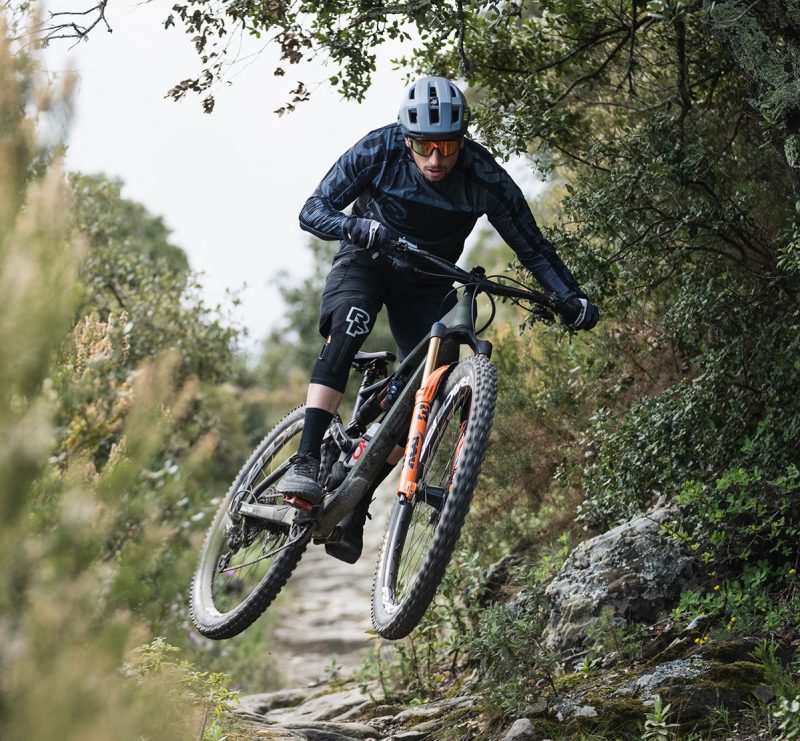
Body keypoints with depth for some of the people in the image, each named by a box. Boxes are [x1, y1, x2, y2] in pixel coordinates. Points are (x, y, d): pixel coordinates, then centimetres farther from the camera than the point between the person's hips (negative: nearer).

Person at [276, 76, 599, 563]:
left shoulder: (486, 179, -24)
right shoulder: (378, 151, -25)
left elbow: (532, 247, -15)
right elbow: (313, 211, -22)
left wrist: (572, 297, -29)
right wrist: (356, 226, -43)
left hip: (428, 282, 2)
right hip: (367, 260, -2)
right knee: (349, 325, -34)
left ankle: (354, 510, -1)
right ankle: (306, 461, -35)